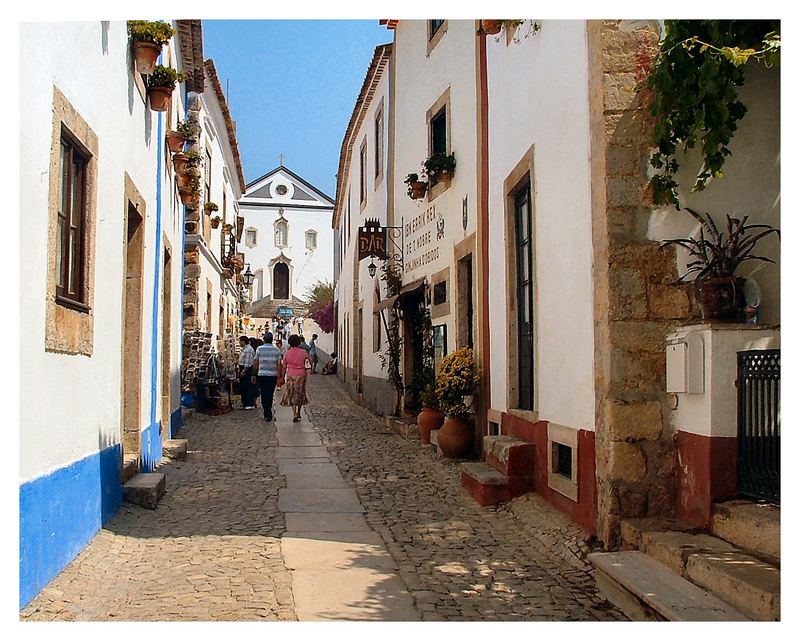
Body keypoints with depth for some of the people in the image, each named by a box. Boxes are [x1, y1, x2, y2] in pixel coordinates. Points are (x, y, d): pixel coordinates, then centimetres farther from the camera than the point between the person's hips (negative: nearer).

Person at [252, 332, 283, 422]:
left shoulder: (259, 349, -3)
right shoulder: (276, 350, -1)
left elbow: (255, 364, -2)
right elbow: (279, 364, -2)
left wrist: (254, 375, 6)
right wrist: (280, 376, 5)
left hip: (262, 375, -1)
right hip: (273, 375, 1)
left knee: (264, 395, 4)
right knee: (270, 395, 13)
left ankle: (268, 415, -1)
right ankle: (268, 413, 22)